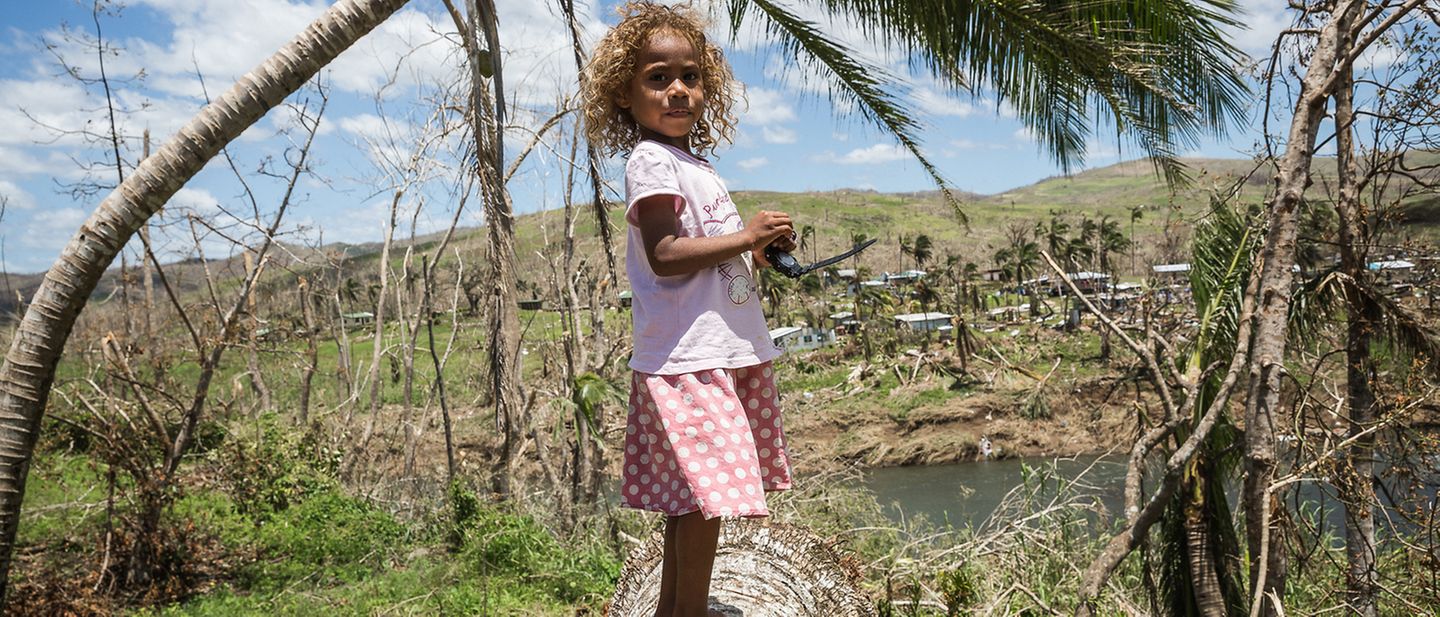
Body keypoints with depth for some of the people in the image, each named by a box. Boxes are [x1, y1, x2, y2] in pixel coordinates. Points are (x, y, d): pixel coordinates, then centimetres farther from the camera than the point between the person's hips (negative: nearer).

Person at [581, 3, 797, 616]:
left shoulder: (695, 165, 19)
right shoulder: (650, 161, -9)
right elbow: (665, 257, -20)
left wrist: (762, 248, 8)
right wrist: (746, 236, -18)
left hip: (728, 352, 9)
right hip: (688, 357, -9)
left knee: (690, 497, 15)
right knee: (705, 494, -8)